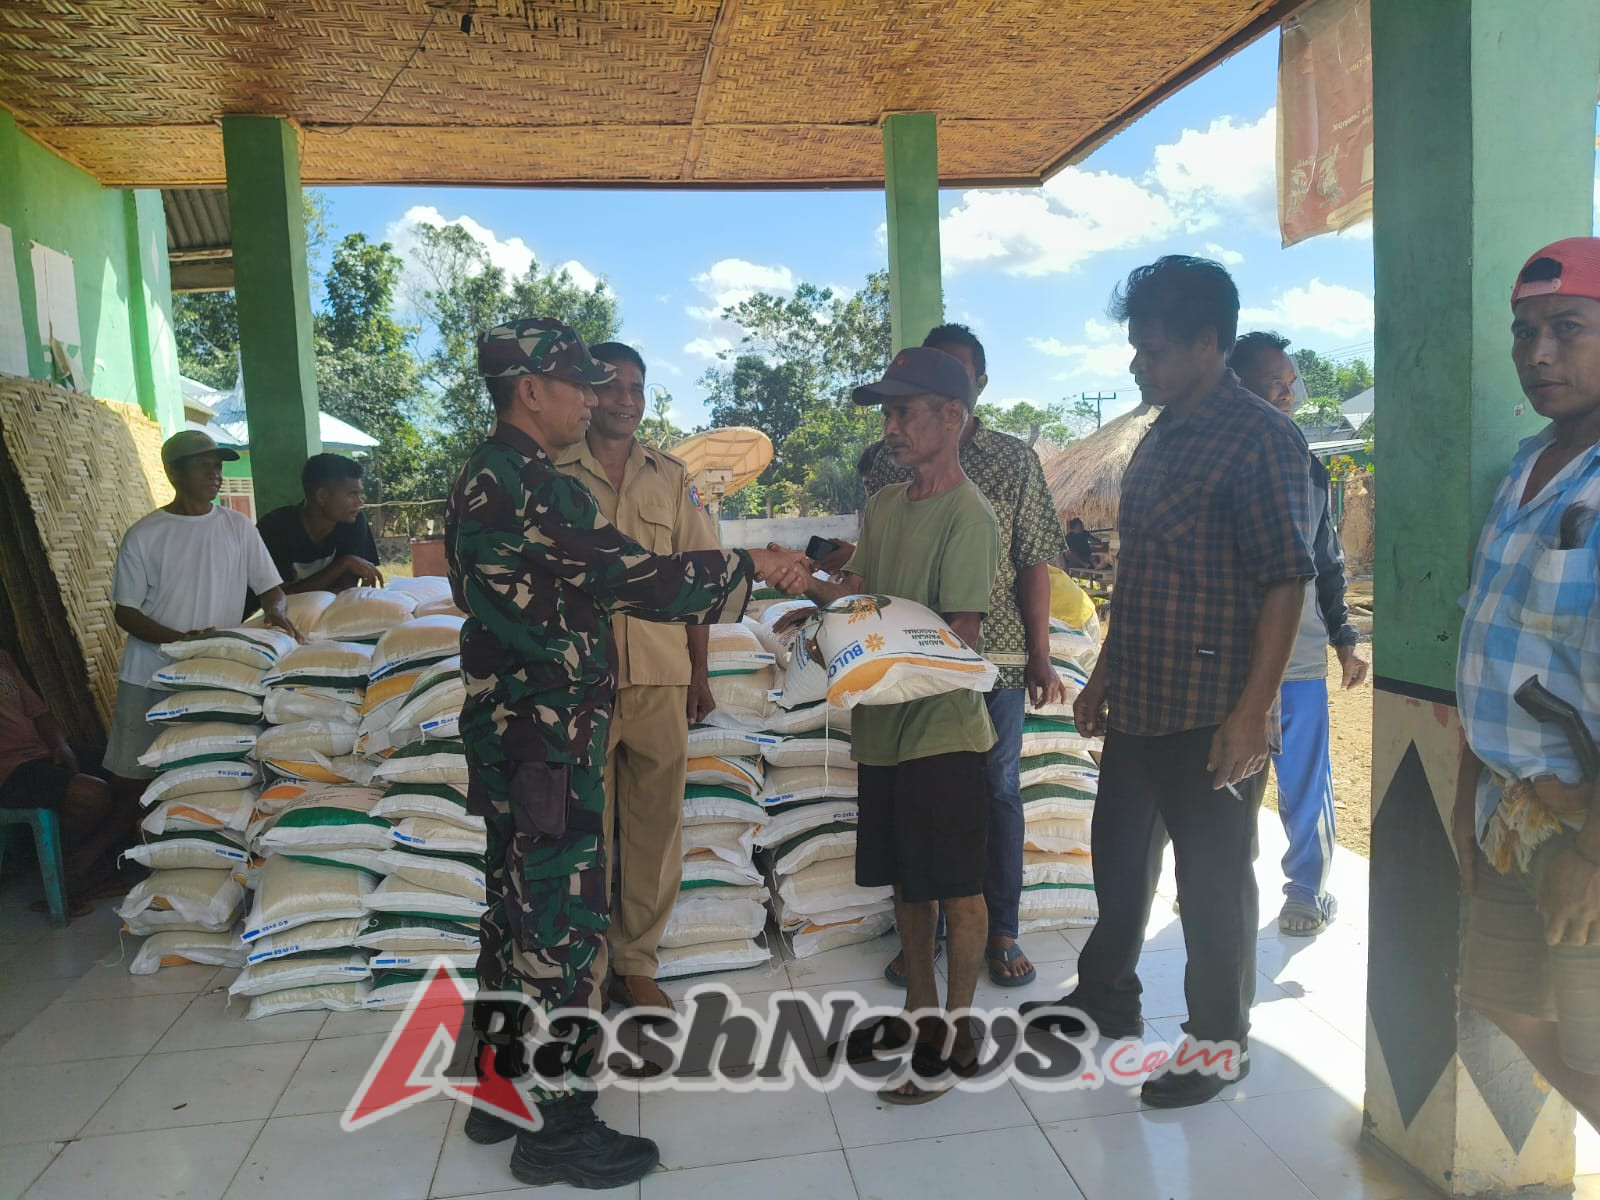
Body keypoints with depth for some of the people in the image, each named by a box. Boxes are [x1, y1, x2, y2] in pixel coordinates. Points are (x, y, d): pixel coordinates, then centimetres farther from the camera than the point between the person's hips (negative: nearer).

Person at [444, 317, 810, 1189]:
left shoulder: (487, 476, 13)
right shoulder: (531, 485, -19)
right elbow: (633, 578, -23)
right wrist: (751, 567, -12)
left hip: (511, 733, 10)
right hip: (548, 741, -10)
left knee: (518, 912, 18)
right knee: (562, 921, 0)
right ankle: (557, 1126, 14)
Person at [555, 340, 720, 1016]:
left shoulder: (672, 479, 10)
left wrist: (699, 673, 7)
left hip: (660, 681, 3)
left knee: (654, 826, 9)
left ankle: (636, 966, 25)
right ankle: (583, 972, 21)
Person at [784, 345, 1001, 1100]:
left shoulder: (967, 514, -14)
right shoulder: (882, 506, 9)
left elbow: (959, 638, -19)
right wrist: (823, 592, -6)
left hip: (943, 731, -8)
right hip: (885, 728, 8)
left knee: (957, 889, 6)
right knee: (906, 880, 19)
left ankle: (956, 1034, 22)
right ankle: (920, 1009, 36)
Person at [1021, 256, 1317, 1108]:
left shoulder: (1261, 439, -13)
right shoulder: (1160, 440, 12)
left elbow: (1285, 582, -17)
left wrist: (1253, 711, -22)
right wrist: (1103, 677, 17)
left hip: (1212, 716, -8)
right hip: (1137, 706, 8)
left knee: (1213, 884, 7)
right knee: (1120, 860, 20)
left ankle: (1220, 1043, 27)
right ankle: (1105, 997, 39)